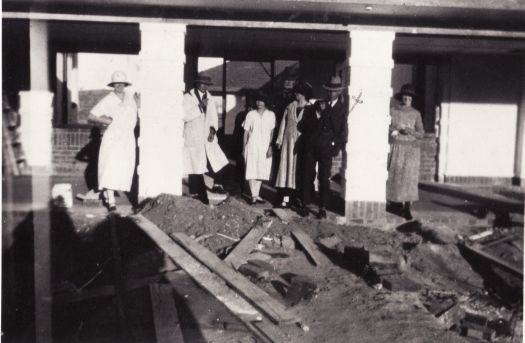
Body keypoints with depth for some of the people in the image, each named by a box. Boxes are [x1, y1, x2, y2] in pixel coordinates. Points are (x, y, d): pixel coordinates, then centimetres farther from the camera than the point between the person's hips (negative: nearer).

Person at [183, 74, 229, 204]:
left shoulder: (209, 98, 13)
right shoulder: (188, 98, -4)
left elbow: (213, 116, 14)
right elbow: (184, 116, -15)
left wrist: (213, 129, -4)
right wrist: (200, 106, -20)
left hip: (208, 138, 5)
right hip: (193, 138, -5)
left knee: (219, 161, -2)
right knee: (196, 167, -2)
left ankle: (216, 185, 21)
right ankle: (197, 193, 10)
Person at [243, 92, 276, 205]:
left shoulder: (270, 115, 3)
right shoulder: (250, 114, 3)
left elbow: (271, 132, 2)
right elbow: (246, 132, 5)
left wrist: (270, 147, -7)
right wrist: (244, 148, 3)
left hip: (265, 148, 1)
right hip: (252, 146, -1)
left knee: (261, 171, 7)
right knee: (251, 171, -5)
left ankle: (257, 195, 17)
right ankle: (254, 196, 0)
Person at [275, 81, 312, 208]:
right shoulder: (290, 106, 7)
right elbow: (283, 123, 9)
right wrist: (279, 140, 4)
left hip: (301, 142, -3)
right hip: (288, 140, 3)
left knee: (299, 168, 2)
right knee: (286, 166, -1)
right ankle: (285, 197, -1)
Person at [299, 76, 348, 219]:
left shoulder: (342, 109, 5)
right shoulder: (318, 105, 13)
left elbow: (341, 130, 1)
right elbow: (304, 124, 7)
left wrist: (336, 145, -11)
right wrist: (317, 114, -6)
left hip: (326, 148, -3)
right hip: (311, 146, 3)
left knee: (324, 178, -1)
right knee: (308, 176, 3)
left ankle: (322, 208, 8)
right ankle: (305, 204, 12)